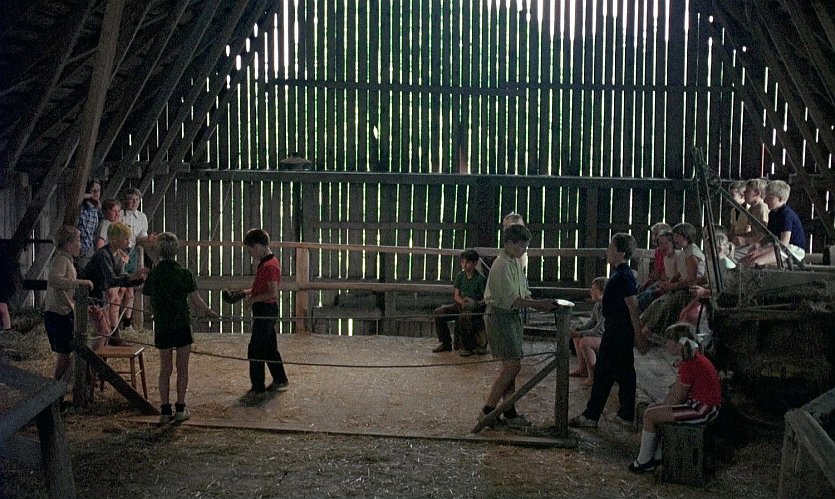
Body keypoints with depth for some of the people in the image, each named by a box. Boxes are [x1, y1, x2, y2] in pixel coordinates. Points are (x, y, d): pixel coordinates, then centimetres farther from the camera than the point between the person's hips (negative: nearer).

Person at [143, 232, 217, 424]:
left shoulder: (153, 275, -2)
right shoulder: (185, 274, -9)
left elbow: (151, 301, 4)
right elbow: (196, 301, -8)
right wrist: (209, 312, 9)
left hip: (161, 327, 3)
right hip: (182, 325, -2)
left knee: (165, 369, 11)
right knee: (182, 368, 8)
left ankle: (165, 410, 10)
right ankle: (180, 409, 11)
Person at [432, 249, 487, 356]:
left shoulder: (480, 279, -10)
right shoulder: (460, 276, 7)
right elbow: (456, 295, 8)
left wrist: (476, 303, -26)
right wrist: (462, 302, -13)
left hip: (476, 308, -6)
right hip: (461, 305, 6)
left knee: (463, 317, -38)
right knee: (438, 312, -11)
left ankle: (468, 347, -19)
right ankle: (446, 343, -1)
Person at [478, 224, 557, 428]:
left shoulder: (516, 263, 14)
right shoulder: (502, 265, -17)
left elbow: (524, 293, 15)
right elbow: (512, 300, -22)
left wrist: (541, 304, -2)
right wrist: (538, 304, -21)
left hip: (513, 317, 10)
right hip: (500, 317, -10)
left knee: (512, 366, 9)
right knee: (512, 366, -10)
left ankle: (510, 412, 14)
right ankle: (487, 410, -2)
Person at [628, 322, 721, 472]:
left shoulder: (689, 364, -22)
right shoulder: (694, 358, 11)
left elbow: (679, 396, -18)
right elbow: (675, 388, 13)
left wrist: (664, 407, -2)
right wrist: (662, 405, 6)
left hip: (702, 409, -11)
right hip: (698, 403, 11)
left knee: (649, 415, -10)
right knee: (652, 408, 15)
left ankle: (643, 461, 4)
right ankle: (657, 456, 19)